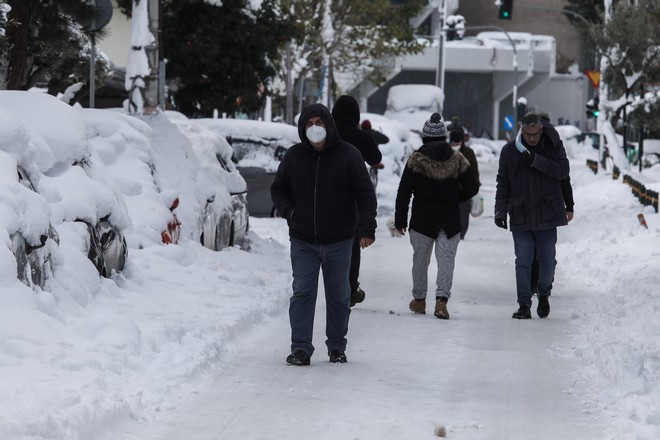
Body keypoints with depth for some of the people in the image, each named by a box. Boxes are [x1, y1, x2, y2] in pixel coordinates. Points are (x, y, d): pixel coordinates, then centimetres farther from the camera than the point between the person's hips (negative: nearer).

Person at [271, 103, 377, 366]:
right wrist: (288, 211, -4)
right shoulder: (294, 156, 2)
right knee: (302, 293, -6)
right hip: (303, 242, 1)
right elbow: (278, 189, 15)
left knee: (338, 296, 9)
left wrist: (366, 228, -13)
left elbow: (365, 194, -3)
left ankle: (337, 346, 22)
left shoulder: (348, 156, -5)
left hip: (338, 242, -1)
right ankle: (301, 348, -4)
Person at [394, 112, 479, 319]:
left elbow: (404, 192, -5)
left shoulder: (416, 159, -6)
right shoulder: (457, 160, -1)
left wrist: (400, 220, 1)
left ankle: (419, 299, 24)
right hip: (450, 220, 1)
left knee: (420, 259, 13)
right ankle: (442, 299, -17)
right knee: (446, 259, 0)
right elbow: (472, 188, 2)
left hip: (422, 219, -1)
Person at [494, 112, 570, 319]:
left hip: (547, 216, 0)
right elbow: (503, 184, 7)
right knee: (523, 262, -2)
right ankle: (524, 305, 4)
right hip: (520, 217, 0)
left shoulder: (554, 147, 0)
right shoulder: (509, 150, 3)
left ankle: (544, 294, 31)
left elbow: (563, 170, -14)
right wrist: (500, 210, 0)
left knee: (548, 261, 5)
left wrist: (536, 160, -22)